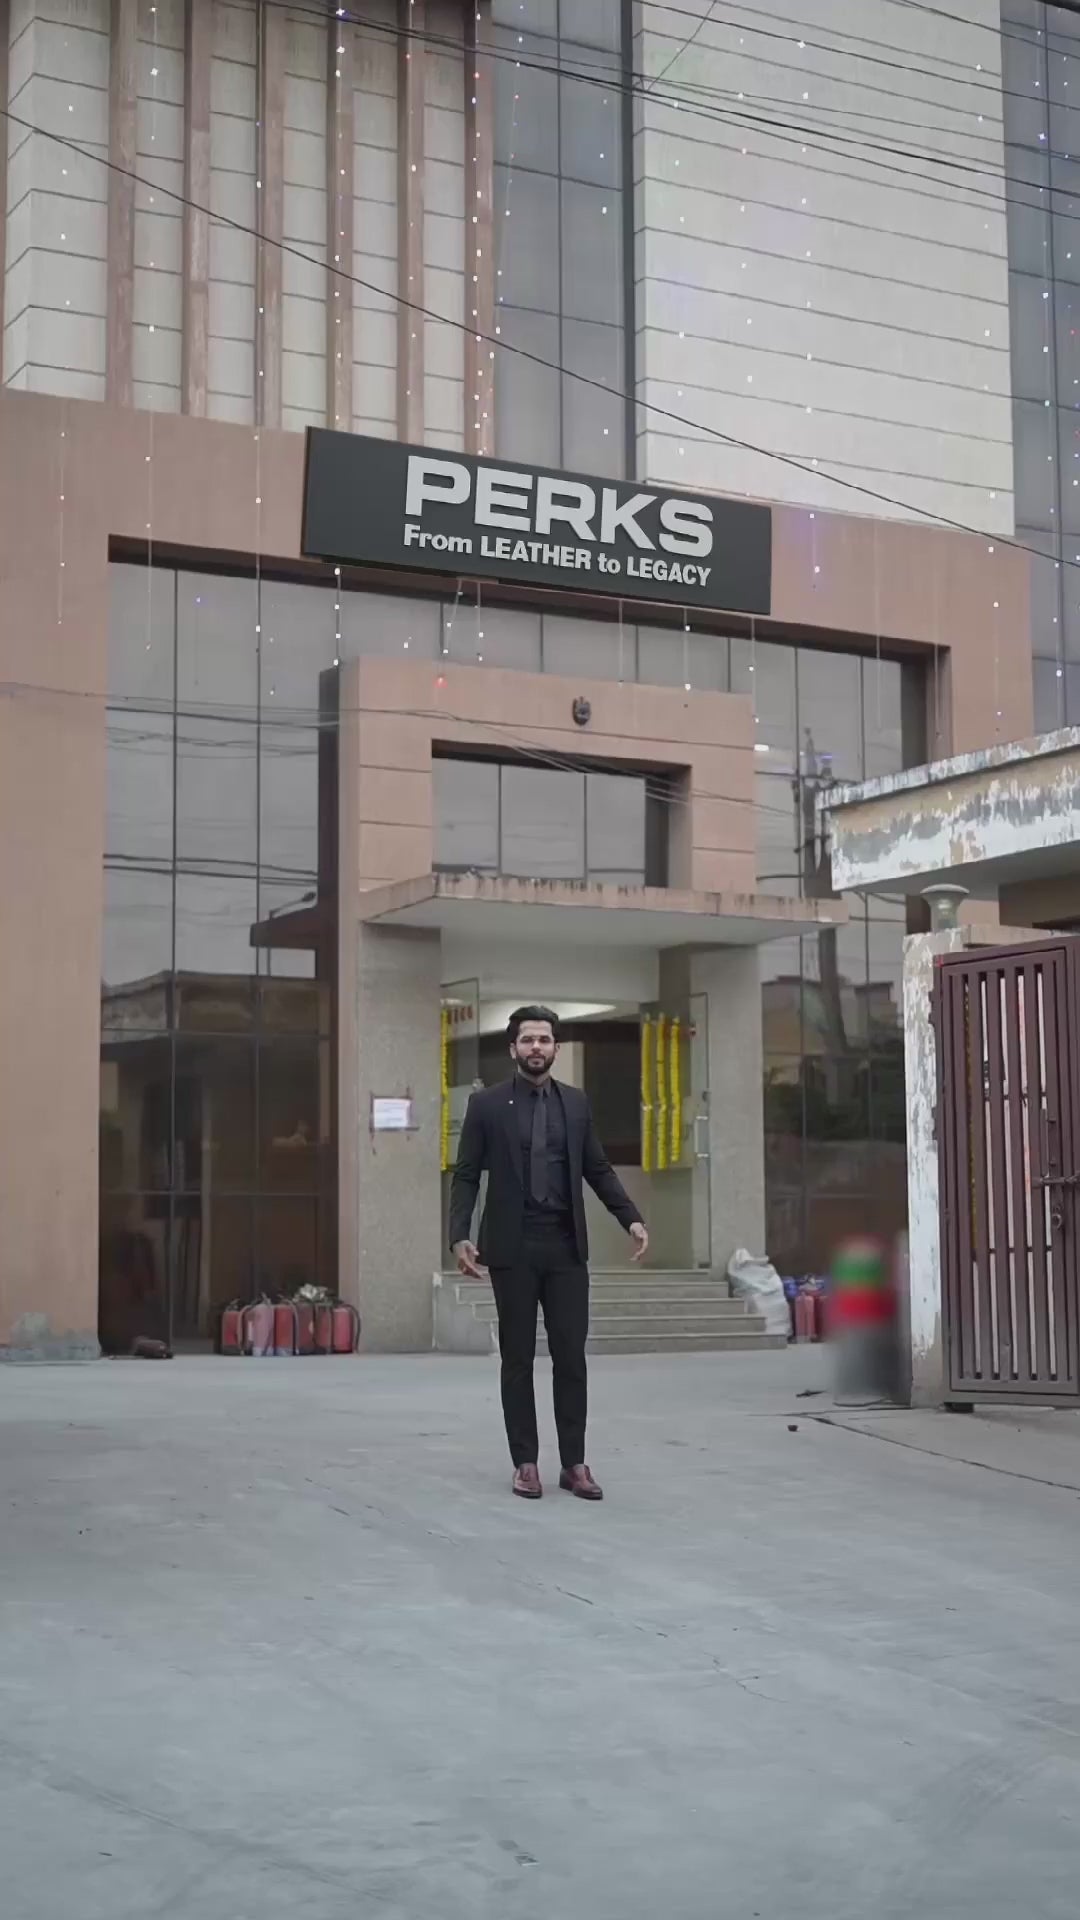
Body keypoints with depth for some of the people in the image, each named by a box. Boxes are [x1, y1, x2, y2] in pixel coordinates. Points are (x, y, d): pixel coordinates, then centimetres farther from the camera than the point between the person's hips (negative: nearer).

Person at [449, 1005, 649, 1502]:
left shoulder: (575, 1102, 9)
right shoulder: (487, 1104, 0)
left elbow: (598, 1169, 11)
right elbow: (466, 1176, -1)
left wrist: (631, 1219, -1)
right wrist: (460, 1236, -14)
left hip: (566, 1247, 2)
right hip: (512, 1247, -2)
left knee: (571, 1358, 1)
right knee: (517, 1359, 3)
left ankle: (574, 1463, 6)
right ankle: (525, 1462, 10)